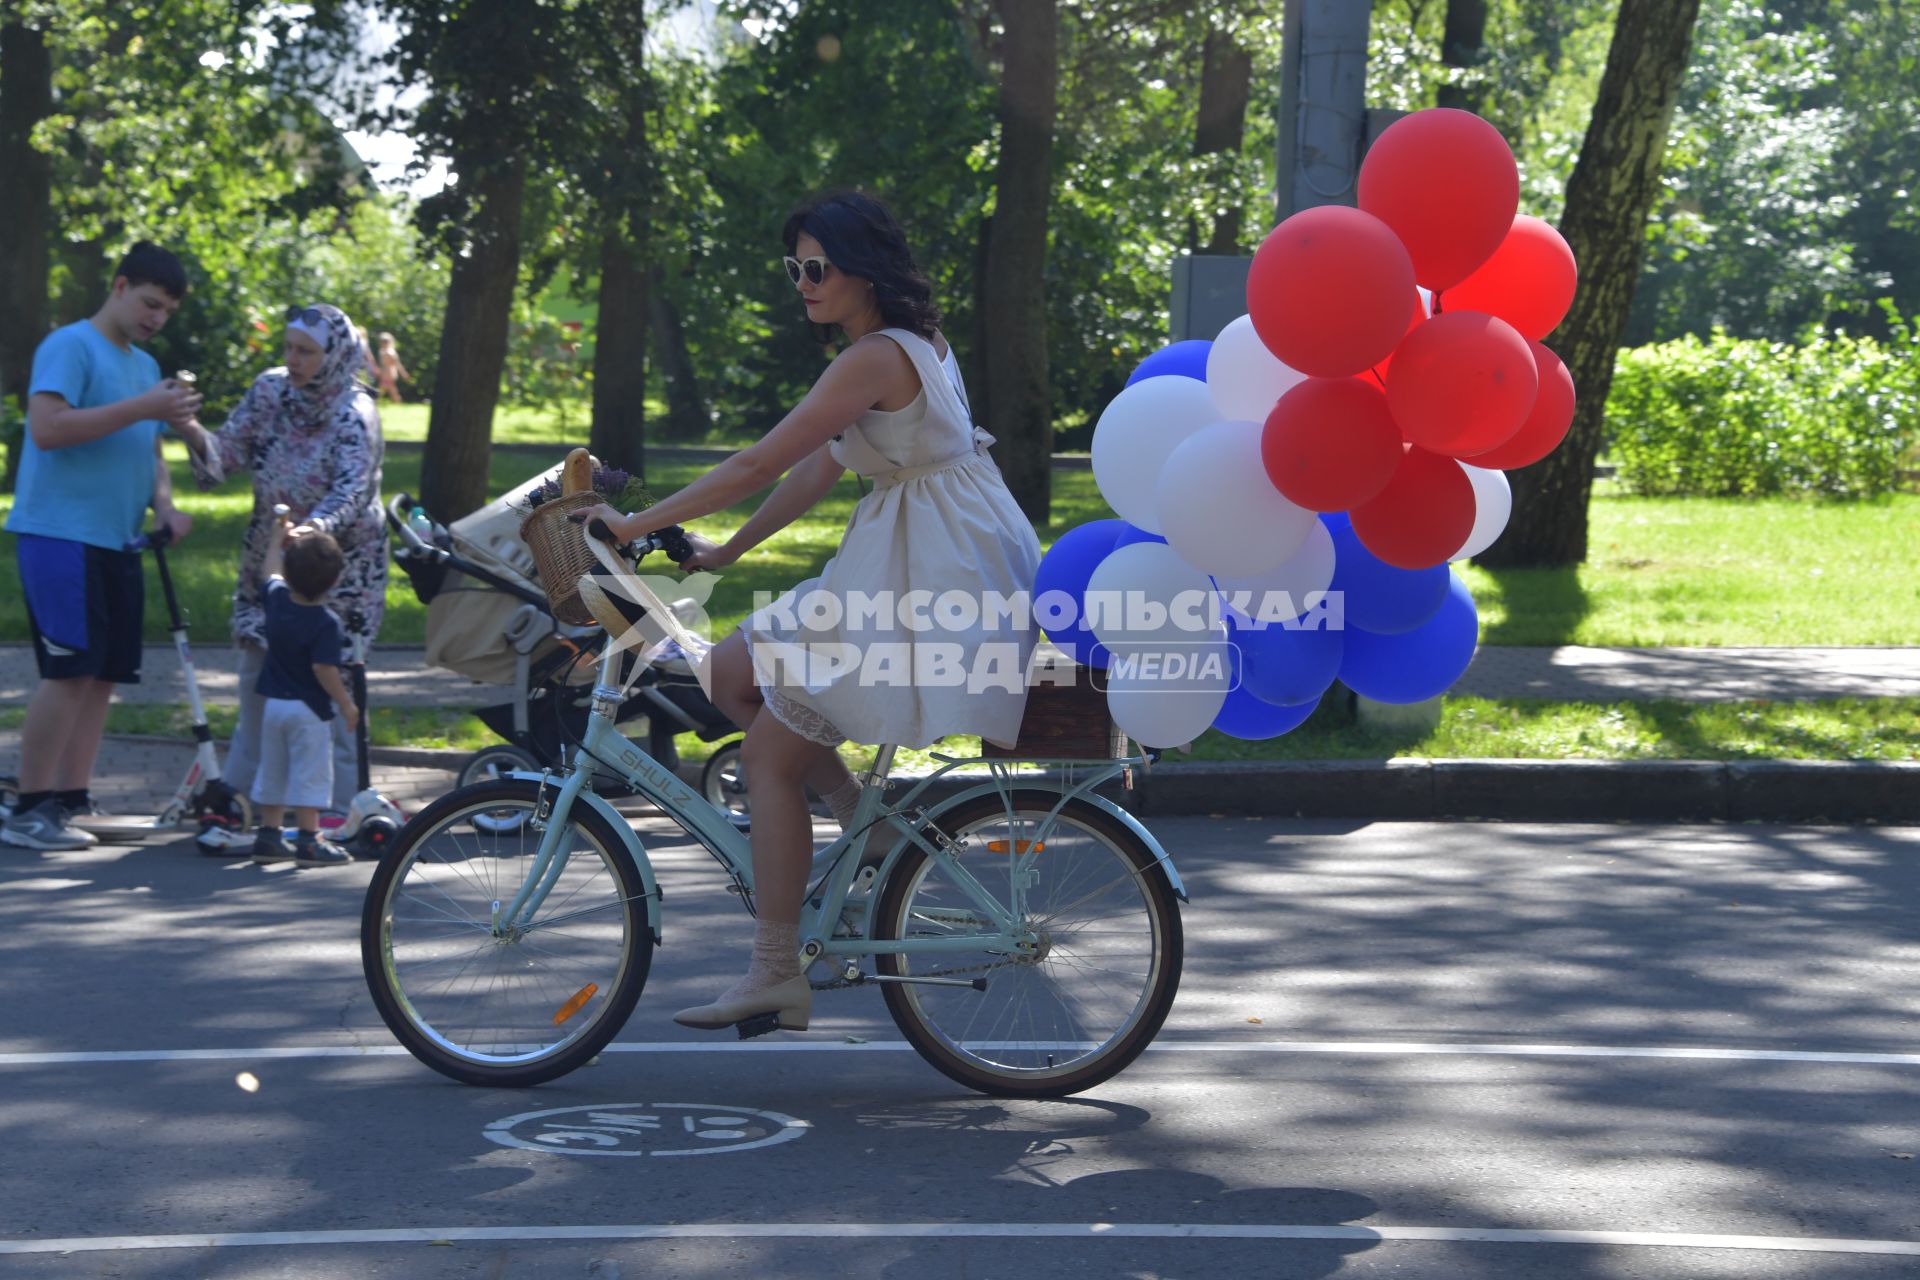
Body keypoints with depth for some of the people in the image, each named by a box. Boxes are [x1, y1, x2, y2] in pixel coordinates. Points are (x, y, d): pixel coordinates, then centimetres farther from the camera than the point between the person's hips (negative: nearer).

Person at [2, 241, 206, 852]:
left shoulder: (145, 366, 19)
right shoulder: (71, 346, -7)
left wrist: (163, 504, 5)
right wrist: (141, 408, -21)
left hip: (116, 542, 9)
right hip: (60, 533, -9)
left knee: (103, 674, 6)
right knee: (70, 672, -13)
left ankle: (72, 801, 11)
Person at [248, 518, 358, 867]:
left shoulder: (276, 599, -1)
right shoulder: (326, 623, -19)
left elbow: (271, 572, 20)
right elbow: (324, 669, -23)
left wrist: (277, 539, 34)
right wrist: (346, 705, -13)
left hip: (273, 703, 6)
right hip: (308, 707, -6)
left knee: (272, 770, 15)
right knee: (310, 773, -1)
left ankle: (268, 835, 20)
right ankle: (308, 841, -2)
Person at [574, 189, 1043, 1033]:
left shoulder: (876, 359, -17)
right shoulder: (908, 343, 14)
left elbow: (758, 465, -20)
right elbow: (820, 468, 18)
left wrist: (634, 526, -14)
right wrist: (723, 553, 17)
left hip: (936, 573, -10)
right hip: (907, 562, 10)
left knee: (771, 755, -6)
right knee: (735, 672, 11)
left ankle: (776, 975, -3)